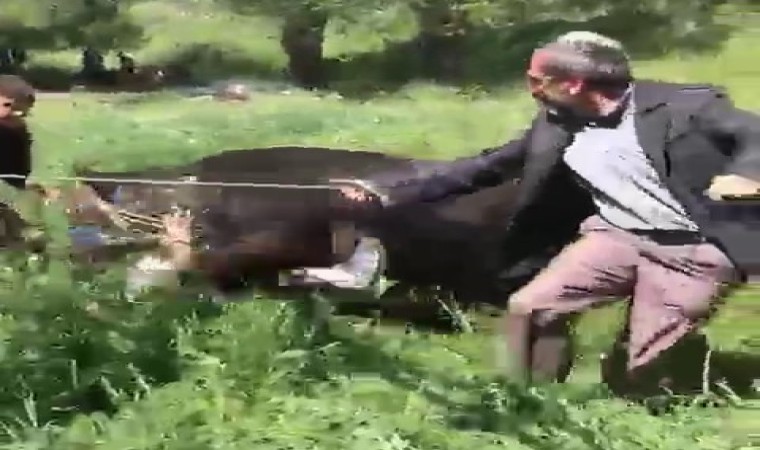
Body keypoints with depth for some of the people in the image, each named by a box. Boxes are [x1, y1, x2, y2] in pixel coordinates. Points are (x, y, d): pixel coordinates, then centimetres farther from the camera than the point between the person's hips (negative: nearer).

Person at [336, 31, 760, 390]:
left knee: (644, 368, -9)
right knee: (529, 307, -9)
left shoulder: (684, 105, -11)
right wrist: (391, 190, 5)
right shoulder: (556, 127, 5)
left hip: (695, 249, -5)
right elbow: (486, 166, 9)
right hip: (618, 236, 5)